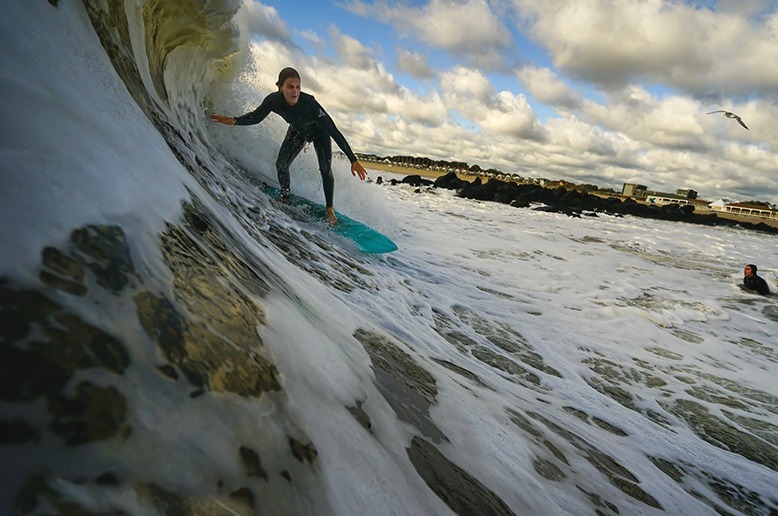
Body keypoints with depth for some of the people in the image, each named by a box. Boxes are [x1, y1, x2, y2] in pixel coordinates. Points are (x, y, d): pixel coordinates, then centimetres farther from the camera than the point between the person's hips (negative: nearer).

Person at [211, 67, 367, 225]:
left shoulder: (309, 102, -43)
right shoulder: (274, 100, -32)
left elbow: (334, 131, -41)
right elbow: (256, 117, -12)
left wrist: (353, 160, -44)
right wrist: (235, 121, -32)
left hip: (320, 132, -3)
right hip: (297, 131, 4)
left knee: (325, 169, -15)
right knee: (281, 164, -7)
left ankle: (330, 209, 3)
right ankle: (285, 199, 18)